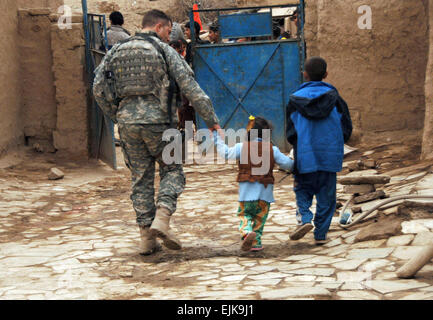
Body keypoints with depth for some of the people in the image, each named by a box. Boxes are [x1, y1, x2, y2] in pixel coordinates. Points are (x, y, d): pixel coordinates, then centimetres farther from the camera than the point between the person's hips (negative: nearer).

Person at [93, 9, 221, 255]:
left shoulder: (116, 52, 12)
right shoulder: (165, 51, 0)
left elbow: (99, 89, 8)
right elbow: (190, 87, -5)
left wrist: (115, 115, 19)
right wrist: (211, 119, -4)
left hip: (127, 123, 4)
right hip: (157, 121, -4)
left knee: (141, 179, 11)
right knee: (172, 170, 11)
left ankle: (147, 237, 10)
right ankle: (162, 219, -11)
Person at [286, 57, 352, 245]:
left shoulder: (296, 99, -4)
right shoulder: (334, 97, -3)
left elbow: (291, 133, -3)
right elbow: (346, 129, 0)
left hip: (305, 158, 0)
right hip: (329, 156, 1)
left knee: (302, 190, 17)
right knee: (326, 195, 11)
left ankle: (304, 218, -8)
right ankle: (321, 234, 10)